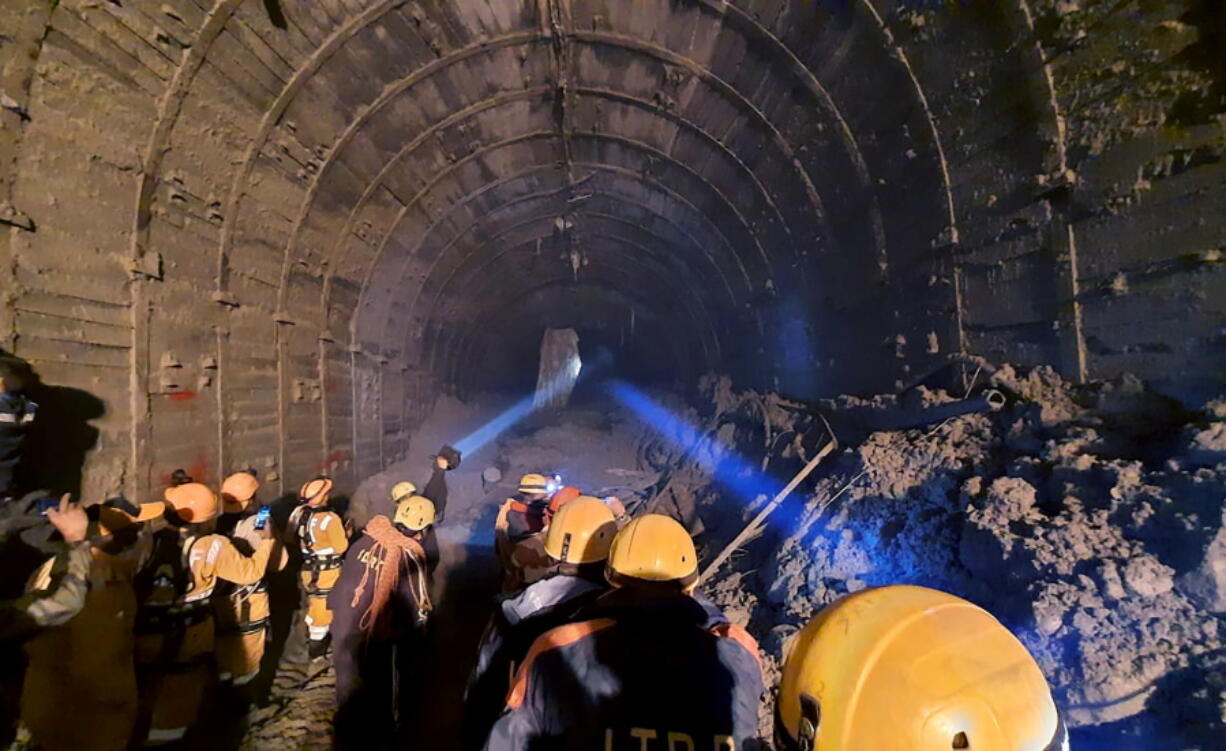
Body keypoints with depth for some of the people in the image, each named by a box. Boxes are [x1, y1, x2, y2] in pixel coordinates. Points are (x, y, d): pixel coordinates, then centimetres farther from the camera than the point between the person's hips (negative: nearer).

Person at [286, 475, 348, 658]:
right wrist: (347, 533, -5)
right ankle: (316, 646, 25)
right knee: (324, 607, 12)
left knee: (314, 602, 27)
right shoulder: (330, 519, -28)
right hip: (327, 571, -6)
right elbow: (341, 547, -22)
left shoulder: (298, 513, -9)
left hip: (307, 568, 6)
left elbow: (290, 538, 4)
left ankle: (311, 634, 45)